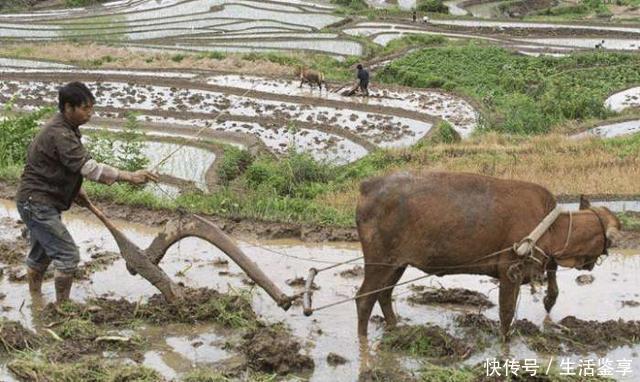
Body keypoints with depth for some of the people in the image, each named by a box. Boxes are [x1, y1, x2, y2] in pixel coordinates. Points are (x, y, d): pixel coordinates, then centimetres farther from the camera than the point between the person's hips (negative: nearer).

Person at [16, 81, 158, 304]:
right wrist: (129, 177, -36)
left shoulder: (67, 128, 8)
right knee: (67, 255, -10)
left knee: (40, 255, 20)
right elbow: (88, 167, -33)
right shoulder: (59, 134, -25)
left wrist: (76, 190, 16)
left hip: (36, 202, 11)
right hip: (38, 203, -11)